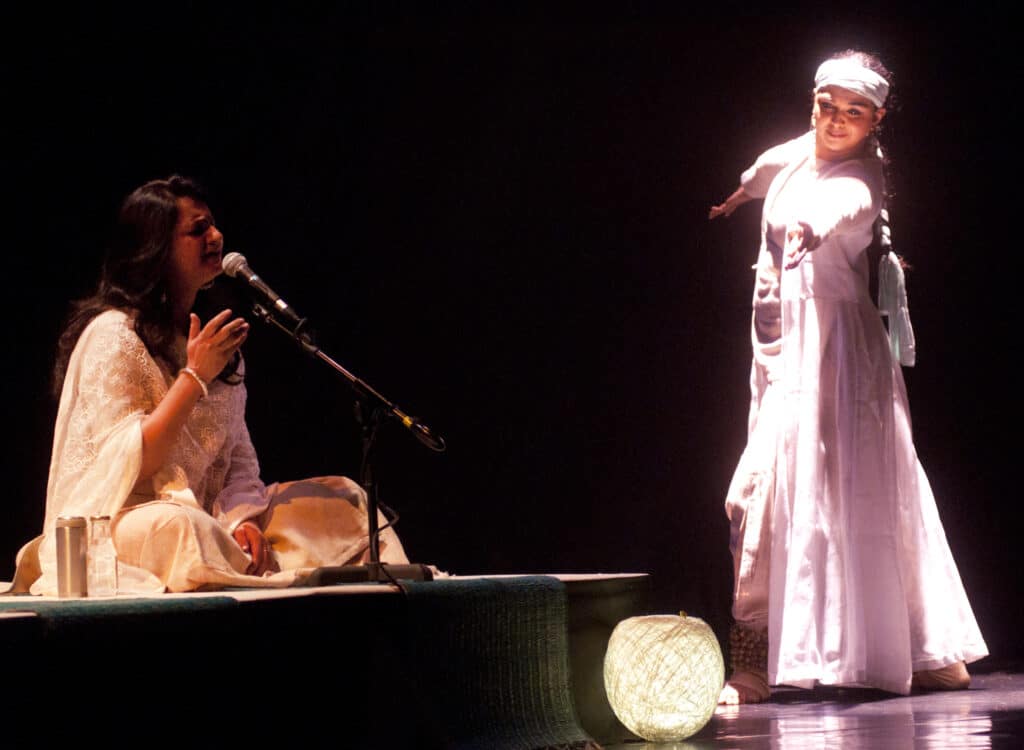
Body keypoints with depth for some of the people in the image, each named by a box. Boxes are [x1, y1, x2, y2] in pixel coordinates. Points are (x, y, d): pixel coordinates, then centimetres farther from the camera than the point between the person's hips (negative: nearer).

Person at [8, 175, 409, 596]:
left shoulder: (216, 342, 14)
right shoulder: (112, 334, -11)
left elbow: (238, 456, 10)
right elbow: (127, 466, -18)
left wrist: (241, 519, -10)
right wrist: (194, 377, -21)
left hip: (207, 519, 8)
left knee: (343, 499, -1)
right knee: (177, 527, -41)